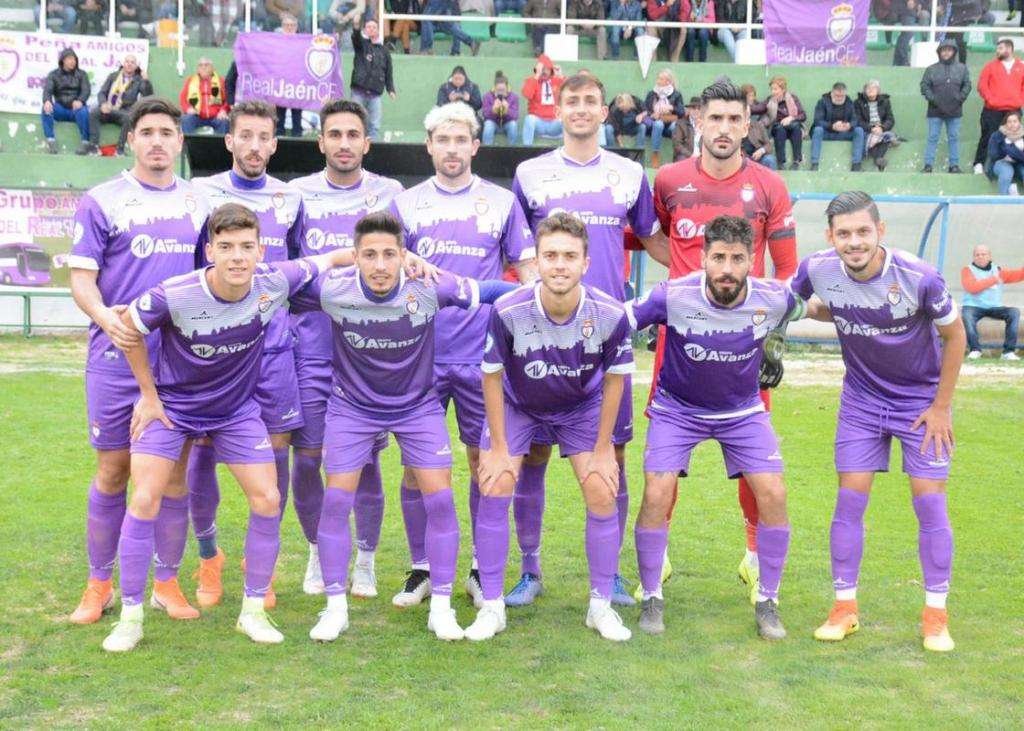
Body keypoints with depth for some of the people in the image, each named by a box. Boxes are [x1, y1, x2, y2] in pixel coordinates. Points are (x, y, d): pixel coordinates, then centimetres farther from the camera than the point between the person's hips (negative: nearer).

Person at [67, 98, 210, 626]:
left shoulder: (198, 202, 12)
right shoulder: (101, 201, 1)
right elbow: (81, 276, -6)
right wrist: (103, 315, -26)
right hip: (117, 359, -3)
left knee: (176, 472, 5)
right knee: (113, 470, 3)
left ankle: (167, 583, 17)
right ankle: (99, 585, 17)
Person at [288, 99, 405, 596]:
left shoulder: (389, 193, 6)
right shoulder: (297, 194, 7)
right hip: (310, 346, 1)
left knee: (365, 458, 2)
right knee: (307, 456, 1)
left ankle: (365, 560, 16)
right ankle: (317, 551, 21)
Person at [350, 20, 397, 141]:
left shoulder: (384, 52, 18)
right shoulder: (361, 45, 11)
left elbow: (388, 73, 16)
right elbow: (356, 37, -12)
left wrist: (391, 89, 2)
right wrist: (356, 26, -34)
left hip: (375, 94, 2)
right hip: (359, 91, -2)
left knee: (375, 125, -3)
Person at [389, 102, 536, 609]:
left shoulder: (502, 203, 6)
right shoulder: (405, 204, 8)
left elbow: (527, 272, 7)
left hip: (483, 355, 0)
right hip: (420, 354, 1)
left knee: (484, 459, 5)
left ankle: (483, 569, 17)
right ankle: (421, 568, 16)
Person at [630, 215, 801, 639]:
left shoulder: (773, 299, -20)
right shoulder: (673, 297, -27)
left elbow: (804, 309, 5)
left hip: (743, 409, 2)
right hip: (677, 408, -2)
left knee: (773, 495, -12)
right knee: (657, 495, -16)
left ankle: (767, 601, 8)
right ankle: (651, 598, 7)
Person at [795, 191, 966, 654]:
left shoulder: (917, 277, -26)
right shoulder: (818, 269, -18)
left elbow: (954, 336, -10)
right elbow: (786, 299, 8)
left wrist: (941, 406, -7)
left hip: (922, 401, -2)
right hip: (860, 399, 2)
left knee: (930, 502, -4)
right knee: (849, 499, -1)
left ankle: (936, 615, 9)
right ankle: (844, 608, 12)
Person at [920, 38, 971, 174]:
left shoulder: (962, 68, 7)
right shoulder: (931, 69, 4)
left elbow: (967, 85, 7)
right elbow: (924, 86, 3)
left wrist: (960, 98, -5)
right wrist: (932, 99, -8)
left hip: (954, 111, 1)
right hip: (935, 111, -1)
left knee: (954, 138, 5)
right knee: (932, 138, 0)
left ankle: (954, 165, 9)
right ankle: (928, 164, 2)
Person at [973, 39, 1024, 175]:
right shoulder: (990, 66, 5)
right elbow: (982, 85, -1)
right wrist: (990, 99, -9)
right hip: (993, 111, -2)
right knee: (988, 137, -4)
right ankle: (979, 164, 1)